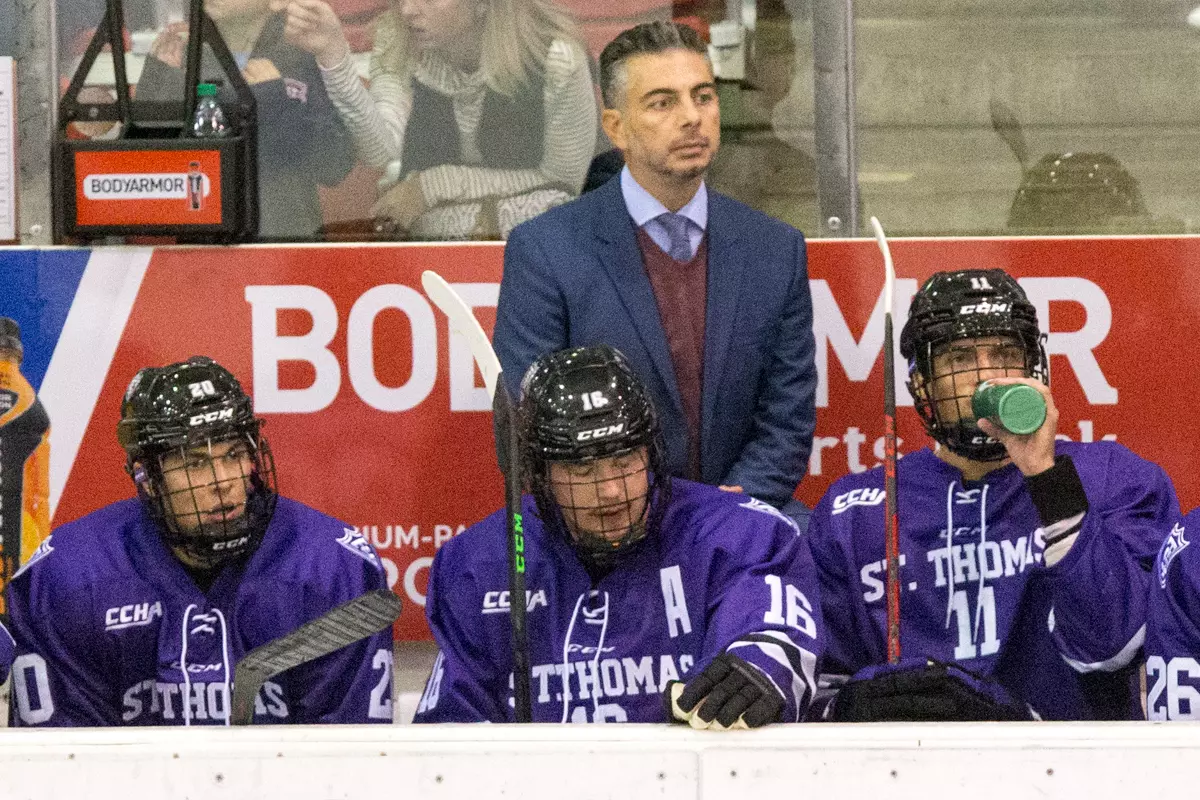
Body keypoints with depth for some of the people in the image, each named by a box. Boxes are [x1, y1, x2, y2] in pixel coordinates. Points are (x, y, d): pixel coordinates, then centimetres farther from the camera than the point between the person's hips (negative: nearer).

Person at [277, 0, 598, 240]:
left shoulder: (556, 59, -20)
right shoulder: (397, 43, -9)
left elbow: (563, 178, -8)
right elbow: (381, 150, -23)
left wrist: (434, 185, -12)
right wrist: (332, 52, -37)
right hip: (424, 235, 3)